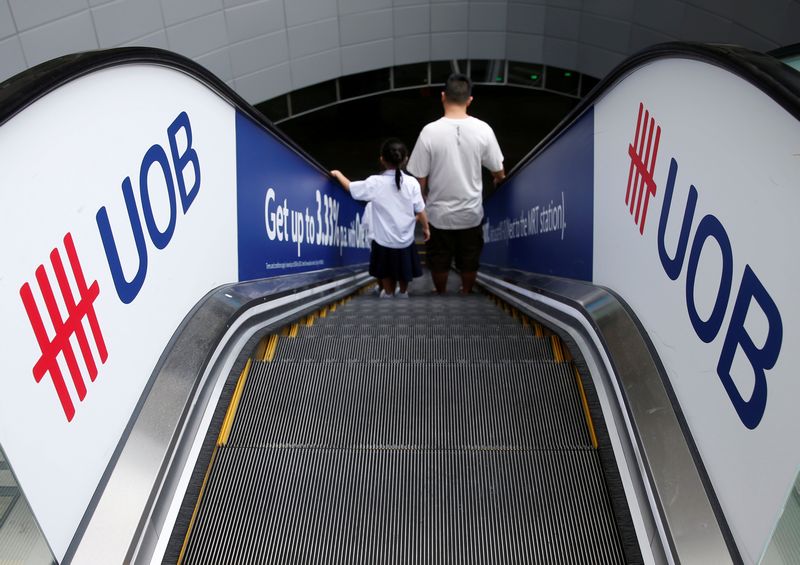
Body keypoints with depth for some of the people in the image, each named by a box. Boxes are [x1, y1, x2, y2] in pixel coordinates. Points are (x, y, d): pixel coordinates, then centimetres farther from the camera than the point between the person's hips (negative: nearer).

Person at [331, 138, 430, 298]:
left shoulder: (375, 183, -14)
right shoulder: (412, 182, -13)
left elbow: (350, 187, 1)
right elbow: (421, 211, -6)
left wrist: (338, 174, 19)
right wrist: (426, 227, 12)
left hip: (384, 240, 0)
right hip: (405, 240, 1)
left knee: (386, 273, 23)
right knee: (404, 274, 23)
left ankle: (388, 293, 42)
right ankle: (403, 293, 42)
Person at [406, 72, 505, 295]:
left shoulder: (430, 131, -19)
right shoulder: (482, 129, -13)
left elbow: (420, 179, -12)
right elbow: (498, 171, -2)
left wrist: (423, 198, 9)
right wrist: (499, 177, 23)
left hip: (439, 213, -1)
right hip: (471, 212, 2)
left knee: (439, 261, 21)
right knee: (469, 261, 23)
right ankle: (466, 293, 42)